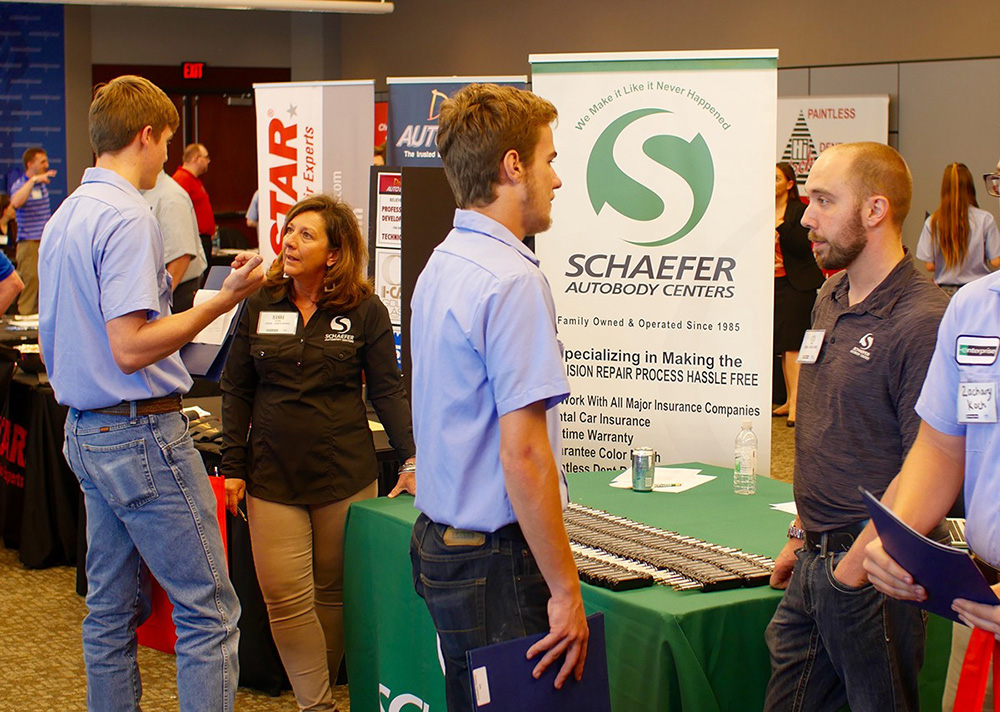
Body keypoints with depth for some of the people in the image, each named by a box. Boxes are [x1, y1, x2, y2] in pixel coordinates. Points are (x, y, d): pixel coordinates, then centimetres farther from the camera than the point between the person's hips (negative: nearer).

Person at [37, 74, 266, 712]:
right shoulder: (126, 216, -17)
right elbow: (130, 348, -23)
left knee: (112, 610, 15)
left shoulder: (65, 215, 13)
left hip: (85, 432, 10)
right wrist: (224, 300, -18)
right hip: (142, 434, -10)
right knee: (209, 611, -5)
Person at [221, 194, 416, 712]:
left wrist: (410, 458, -6)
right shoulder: (260, 306, 6)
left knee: (332, 594, 8)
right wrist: (232, 466, 5)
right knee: (285, 598, -7)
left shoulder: (365, 312, -1)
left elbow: (388, 391, 2)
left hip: (345, 474, -1)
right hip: (272, 475, 2)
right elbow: (237, 391, 9)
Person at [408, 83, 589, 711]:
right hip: (496, 562, -10)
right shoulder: (513, 282, -19)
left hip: (439, 541, 10)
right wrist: (566, 590, -17)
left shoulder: (441, 266, 11)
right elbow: (522, 456, -23)